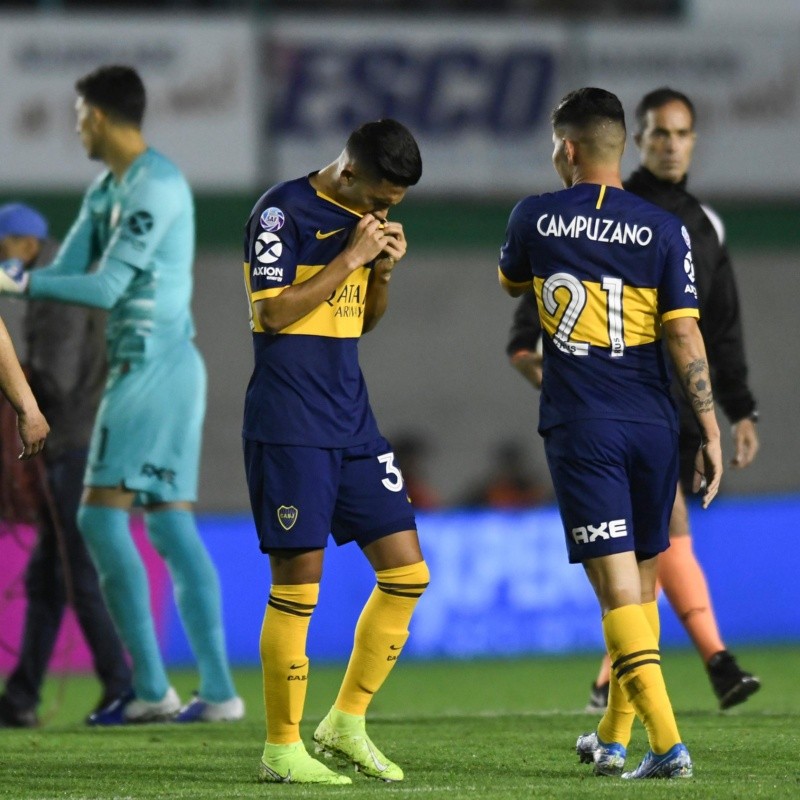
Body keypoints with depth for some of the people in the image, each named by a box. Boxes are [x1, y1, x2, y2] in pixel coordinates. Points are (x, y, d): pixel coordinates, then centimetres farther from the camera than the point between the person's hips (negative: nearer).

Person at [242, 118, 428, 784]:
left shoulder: (365, 218, 13)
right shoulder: (283, 212, -9)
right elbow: (274, 312, -17)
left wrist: (384, 270, 2)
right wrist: (349, 258, -16)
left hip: (353, 425, 8)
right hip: (289, 426, -8)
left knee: (407, 572, 4)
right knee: (299, 582, -7)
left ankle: (346, 723, 15)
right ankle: (282, 748, 2)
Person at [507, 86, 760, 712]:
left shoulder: (705, 226, 17)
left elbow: (723, 332, 20)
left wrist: (742, 412, 15)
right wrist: (526, 343, -24)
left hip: (682, 402, 5)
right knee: (669, 519, -19)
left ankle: (612, 682, 9)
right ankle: (717, 659, -23)